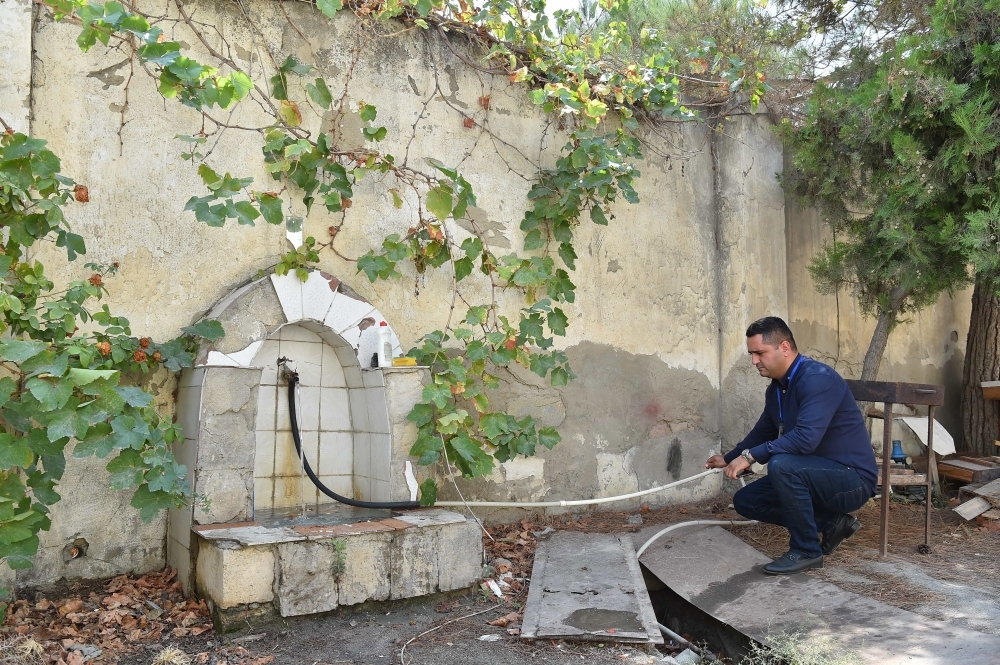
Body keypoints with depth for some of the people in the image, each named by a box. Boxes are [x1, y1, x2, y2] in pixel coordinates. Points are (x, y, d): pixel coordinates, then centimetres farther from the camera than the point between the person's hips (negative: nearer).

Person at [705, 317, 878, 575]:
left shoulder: (818, 378, -23)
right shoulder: (776, 389, 5)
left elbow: (805, 438, -35)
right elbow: (762, 432, 22)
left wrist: (751, 456, -29)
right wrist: (729, 458, 26)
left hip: (852, 479, -9)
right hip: (821, 476, 9)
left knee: (781, 464, -34)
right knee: (745, 501, 5)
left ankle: (807, 550, -13)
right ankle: (831, 522, 10)